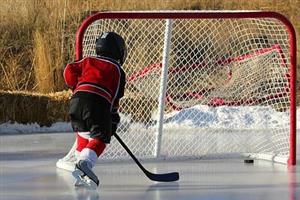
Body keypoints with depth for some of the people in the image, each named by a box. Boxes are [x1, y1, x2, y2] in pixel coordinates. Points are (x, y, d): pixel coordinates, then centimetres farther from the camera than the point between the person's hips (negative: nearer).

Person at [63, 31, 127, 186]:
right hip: (98, 103, -4)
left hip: (77, 100, 4)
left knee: (84, 133, 24)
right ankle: (85, 161, -24)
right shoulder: (117, 70, 18)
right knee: (100, 138, 0)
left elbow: (70, 70, 17)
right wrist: (114, 118, 22)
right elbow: (116, 97, 15)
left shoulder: (88, 61, 26)